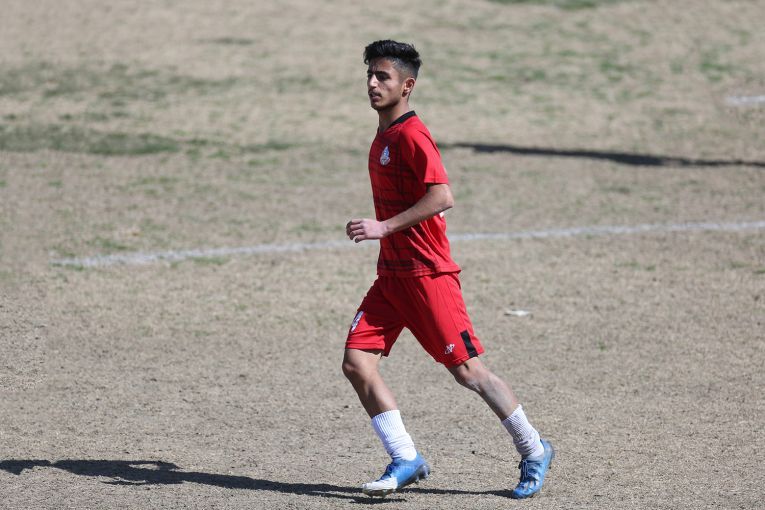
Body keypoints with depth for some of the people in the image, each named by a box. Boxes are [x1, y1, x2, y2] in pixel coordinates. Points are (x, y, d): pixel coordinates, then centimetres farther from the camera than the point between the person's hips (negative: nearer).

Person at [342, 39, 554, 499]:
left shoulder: (412, 135, -14)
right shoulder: (383, 138, 15)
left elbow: (442, 198, -24)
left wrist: (384, 227, -24)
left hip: (427, 274, -9)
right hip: (391, 275, 9)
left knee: (467, 369, -3)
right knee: (357, 362, -5)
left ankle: (533, 451, 13)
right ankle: (406, 460, -1)